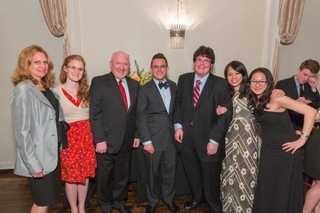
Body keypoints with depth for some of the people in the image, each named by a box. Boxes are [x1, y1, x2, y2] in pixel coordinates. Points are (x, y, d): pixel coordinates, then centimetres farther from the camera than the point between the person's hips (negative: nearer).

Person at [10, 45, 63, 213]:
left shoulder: (47, 88, 10)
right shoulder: (23, 90, -15)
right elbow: (21, 131, -19)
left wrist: (59, 150, 10)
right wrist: (32, 163, -20)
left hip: (52, 154, 7)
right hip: (38, 158, -7)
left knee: (47, 199, 19)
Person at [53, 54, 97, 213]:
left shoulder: (87, 90, 7)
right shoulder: (56, 92, -6)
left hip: (86, 136, 4)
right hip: (68, 137, -3)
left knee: (85, 174, 13)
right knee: (70, 176, 9)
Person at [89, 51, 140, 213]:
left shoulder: (134, 84, 8)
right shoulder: (99, 82, -7)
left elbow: (136, 113, 11)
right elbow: (95, 114, -12)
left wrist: (137, 134, 7)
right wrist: (99, 139, -16)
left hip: (127, 139, 4)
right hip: (107, 139, -4)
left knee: (123, 174, 18)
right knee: (105, 175, 14)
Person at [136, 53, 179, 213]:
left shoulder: (173, 86, 6)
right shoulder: (145, 89, -6)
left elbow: (175, 110, 10)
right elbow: (141, 117, -9)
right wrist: (146, 141, -13)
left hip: (171, 137, 3)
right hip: (153, 139, -3)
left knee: (170, 170, 16)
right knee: (153, 173, 13)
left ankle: (168, 198, 40)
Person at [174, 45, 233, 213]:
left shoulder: (220, 84, -10)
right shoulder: (183, 79, 3)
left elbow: (226, 114, -12)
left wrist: (214, 140, -16)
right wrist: (178, 125, -5)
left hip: (207, 140, -3)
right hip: (186, 138, 3)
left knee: (210, 177, 15)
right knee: (192, 174, 21)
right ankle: (197, 198, 50)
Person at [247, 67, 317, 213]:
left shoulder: (277, 98, -20)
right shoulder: (253, 101, 0)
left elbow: (311, 112, -21)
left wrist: (302, 139, -18)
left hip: (286, 150, -6)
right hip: (267, 149, 6)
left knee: (284, 190, 10)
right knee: (265, 189, 16)